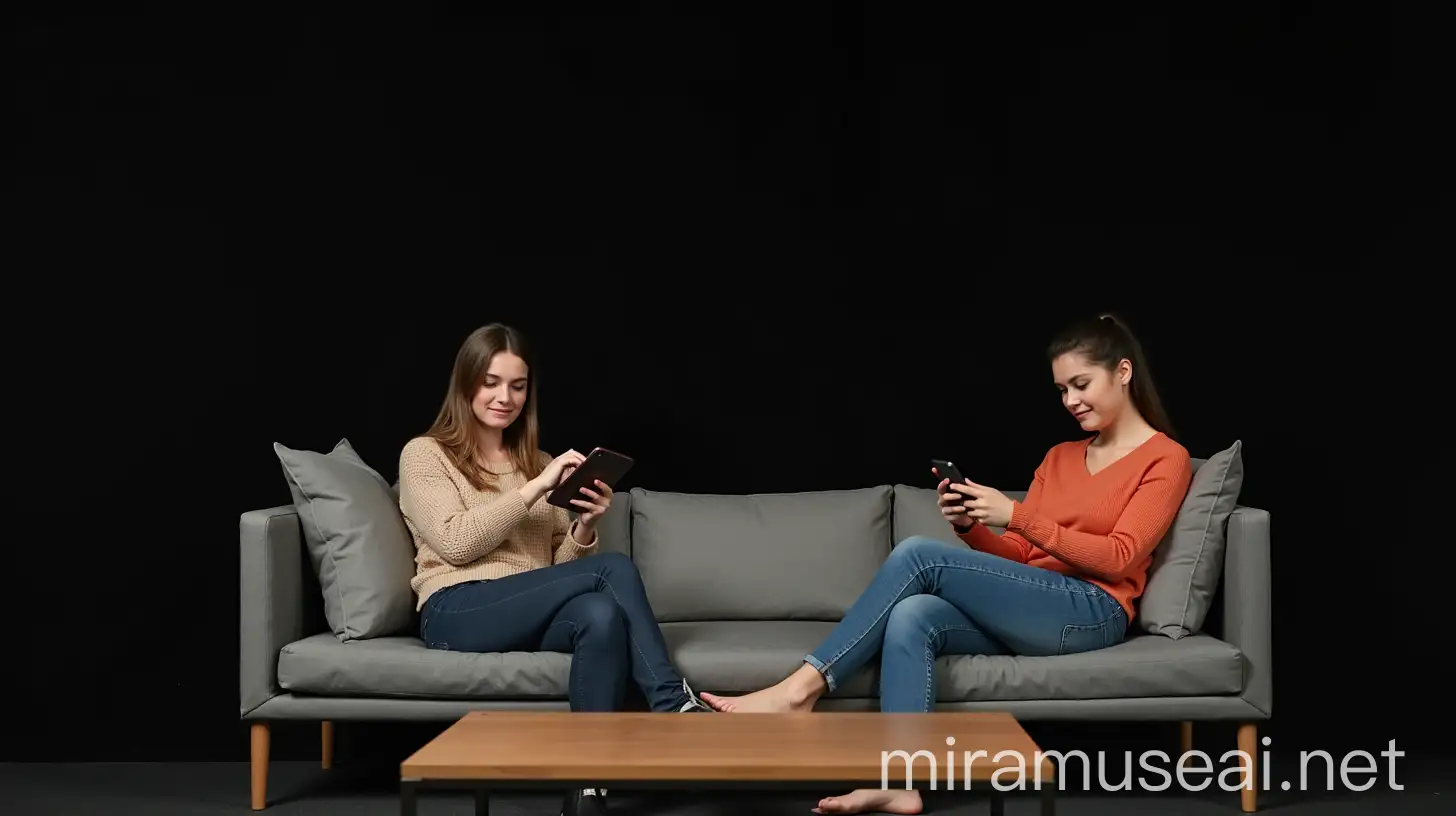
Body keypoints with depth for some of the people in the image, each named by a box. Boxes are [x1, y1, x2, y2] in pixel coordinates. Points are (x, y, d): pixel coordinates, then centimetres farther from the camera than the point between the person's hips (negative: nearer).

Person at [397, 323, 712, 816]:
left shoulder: (537, 463, 25)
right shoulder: (424, 455, 9)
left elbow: (561, 566, 17)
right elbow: (456, 543, -9)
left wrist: (585, 528, -5)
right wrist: (534, 489, -13)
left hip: (532, 616, 5)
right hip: (456, 613, -5)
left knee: (602, 614, -33)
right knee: (614, 570, -27)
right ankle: (673, 703, -24)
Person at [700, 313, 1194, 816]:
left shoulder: (1165, 459, 3)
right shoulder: (1059, 457, 23)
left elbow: (1118, 558, -9)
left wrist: (1015, 515, -16)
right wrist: (971, 526, -4)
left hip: (1092, 614, -6)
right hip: (1028, 614, 6)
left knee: (918, 554, -22)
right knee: (910, 618, -27)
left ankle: (802, 687, -23)